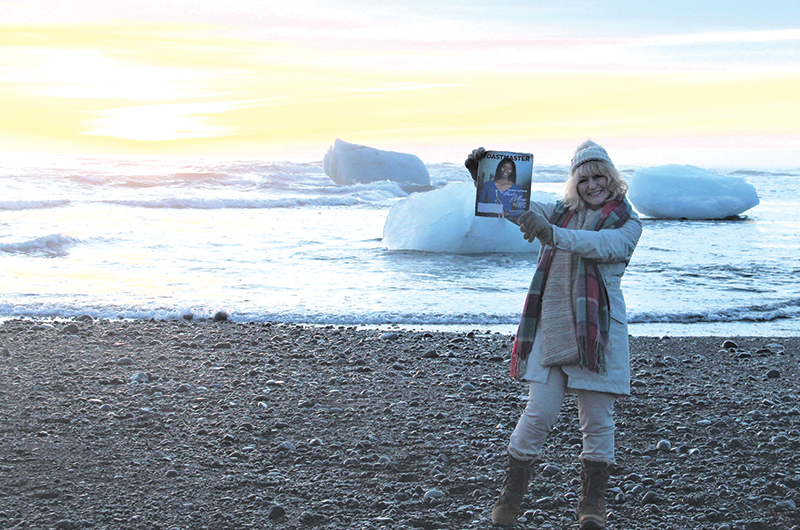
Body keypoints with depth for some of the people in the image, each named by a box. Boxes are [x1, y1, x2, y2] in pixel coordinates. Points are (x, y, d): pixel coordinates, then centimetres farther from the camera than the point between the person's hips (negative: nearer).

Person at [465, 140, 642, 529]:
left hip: (598, 329, -2)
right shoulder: (560, 213, 13)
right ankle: (509, 499, 11)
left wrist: (553, 234, -34)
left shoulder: (627, 222, 2)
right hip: (551, 326, 2)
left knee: (597, 419, 3)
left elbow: (603, 244, -19)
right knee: (539, 414, -1)